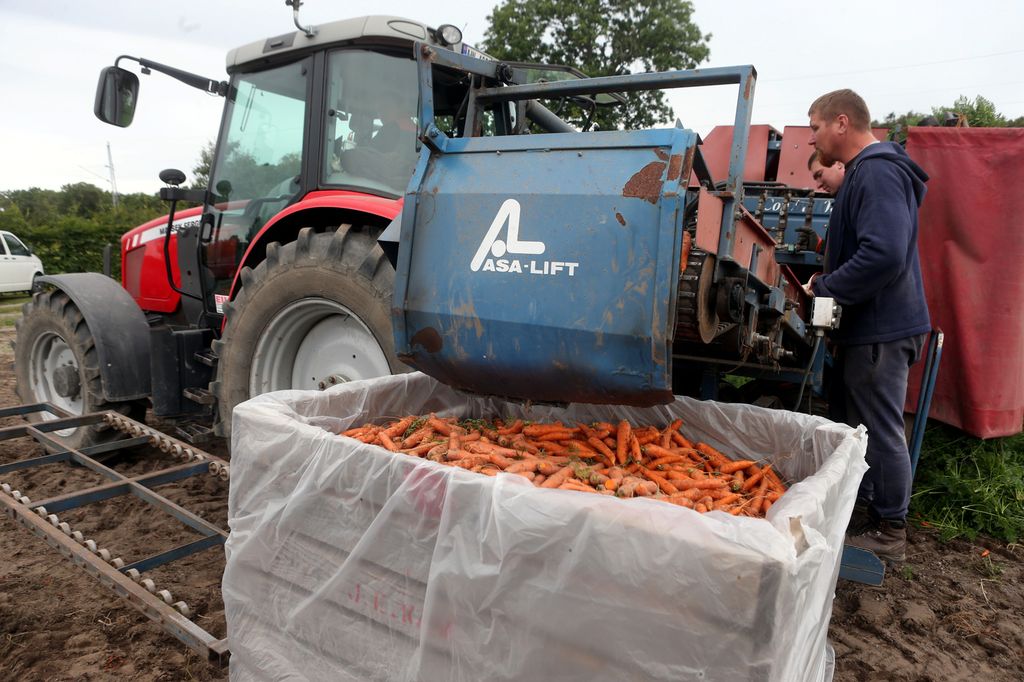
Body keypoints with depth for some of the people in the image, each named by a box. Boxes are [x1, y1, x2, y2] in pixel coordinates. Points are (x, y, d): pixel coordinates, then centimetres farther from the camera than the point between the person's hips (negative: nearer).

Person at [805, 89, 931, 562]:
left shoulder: (877, 172, -19)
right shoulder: (866, 171, 15)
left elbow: (884, 255, -31)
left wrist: (824, 287, -20)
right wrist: (826, 283, 13)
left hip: (880, 329, -11)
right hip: (867, 326, 11)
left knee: (880, 430, 1)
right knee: (849, 422, 19)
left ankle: (888, 532, 15)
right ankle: (857, 509, 34)